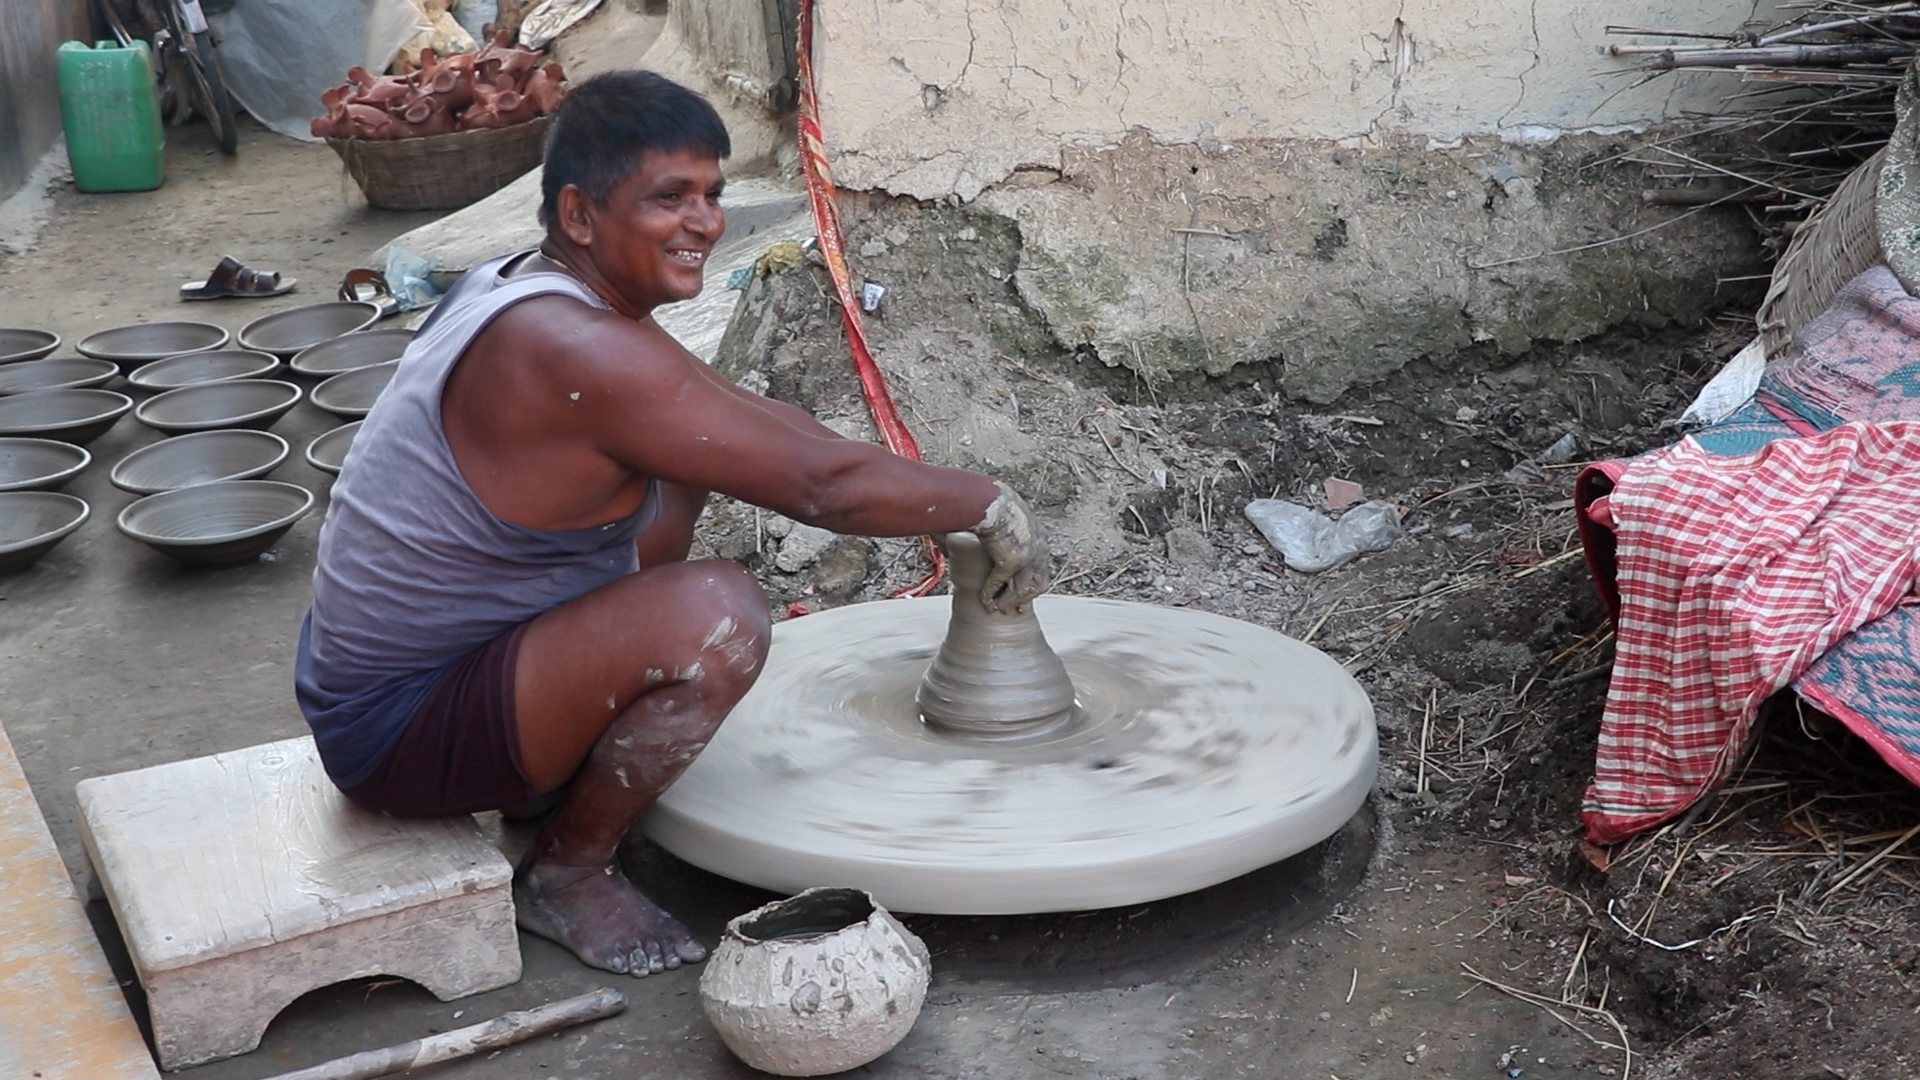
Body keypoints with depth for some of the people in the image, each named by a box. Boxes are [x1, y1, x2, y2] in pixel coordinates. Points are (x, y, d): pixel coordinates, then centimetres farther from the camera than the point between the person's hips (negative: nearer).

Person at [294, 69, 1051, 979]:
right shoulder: (576, 350, -27)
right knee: (718, 613, -30)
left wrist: (941, 502, 6)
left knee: (682, 466, 16)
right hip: (400, 732, -10)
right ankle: (567, 870, -5)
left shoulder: (525, 290, 4)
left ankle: (559, 763, 19)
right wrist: (989, 505, -10)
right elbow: (820, 484, -25)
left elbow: (754, 420, 13)